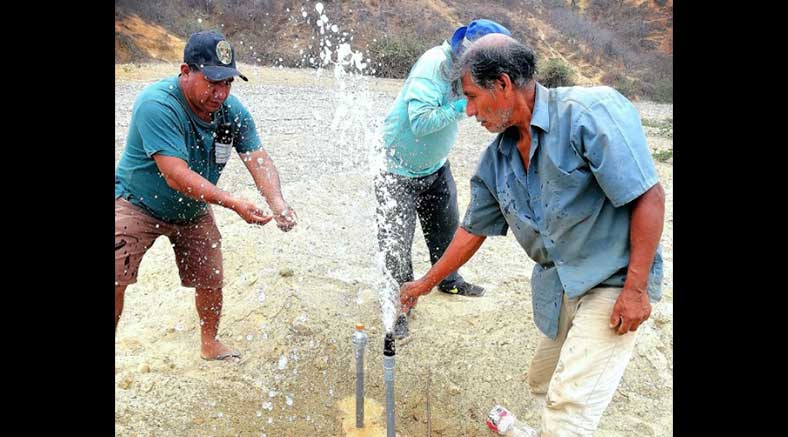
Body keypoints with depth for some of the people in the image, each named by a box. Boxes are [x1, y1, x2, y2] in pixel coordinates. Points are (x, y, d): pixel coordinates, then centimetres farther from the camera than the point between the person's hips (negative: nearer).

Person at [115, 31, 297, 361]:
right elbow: (176, 175, -37)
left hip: (193, 212, 5)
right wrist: (235, 204, -43)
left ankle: (210, 344, 33)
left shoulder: (233, 111, -12)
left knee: (211, 282, 7)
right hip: (137, 204, -5)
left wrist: (276, 201, -37)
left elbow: (258, 159, -17)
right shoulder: (156, 104, -31)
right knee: (117, 283, -13)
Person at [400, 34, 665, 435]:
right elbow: (473, 230, 13)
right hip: (556, 287, 7)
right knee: (543, 384, 20)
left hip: (613, 283, -7)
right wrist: (425, 284, 20)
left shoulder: (590, 110, -20)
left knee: (569, 403, -10)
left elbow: (648, 196, -20)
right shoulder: (496, 159, 2)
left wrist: (636, 288, -20)